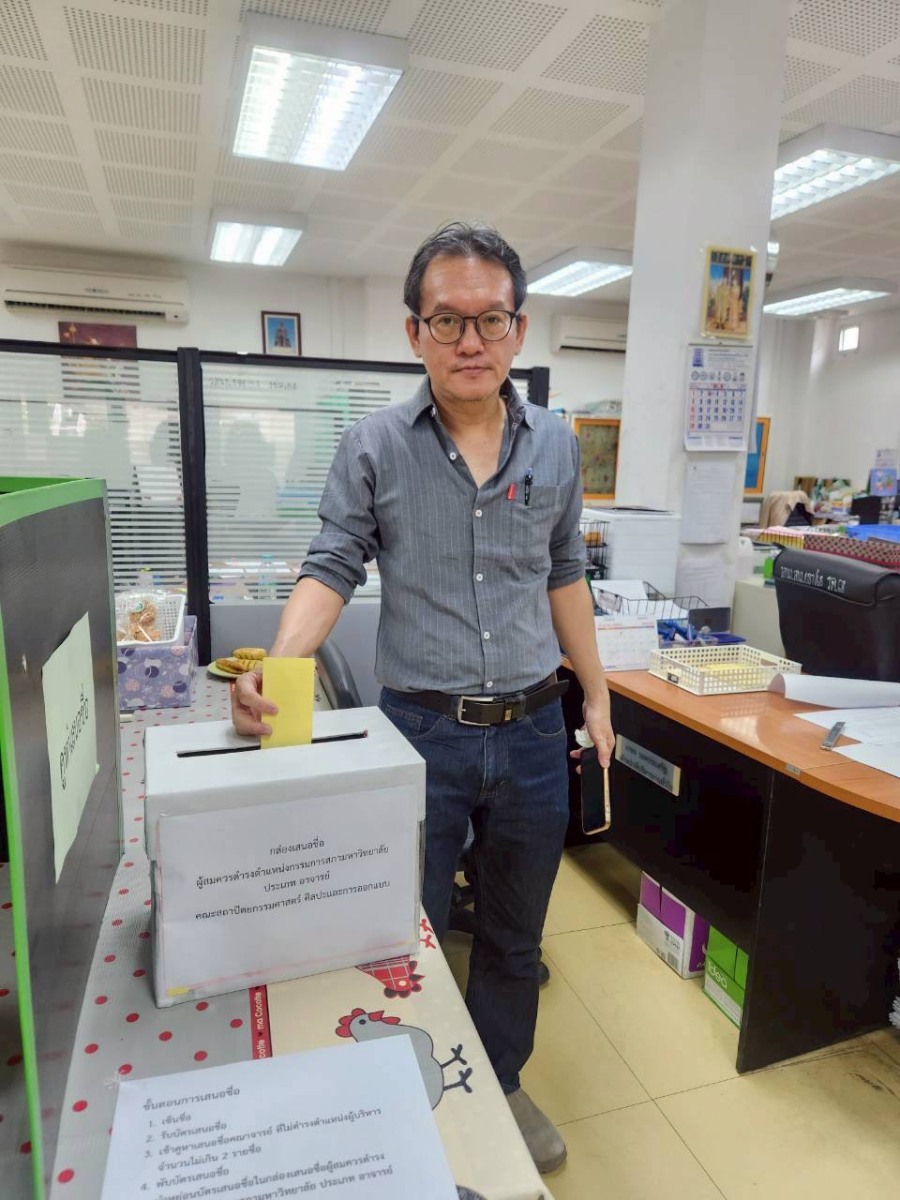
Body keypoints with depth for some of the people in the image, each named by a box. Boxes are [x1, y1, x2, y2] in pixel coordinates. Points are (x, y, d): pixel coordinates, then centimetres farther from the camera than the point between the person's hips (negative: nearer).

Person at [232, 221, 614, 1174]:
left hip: (533, 734, 3)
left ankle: (500, 1084, 49)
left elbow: (564, 578, 10)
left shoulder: (555, 446, 4)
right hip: (421, 733, -3)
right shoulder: (374, 446, -5)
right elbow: (331, 569, -7)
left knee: (514, 938, 22)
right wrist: (278, 668, -25)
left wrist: (596, 694, 10)